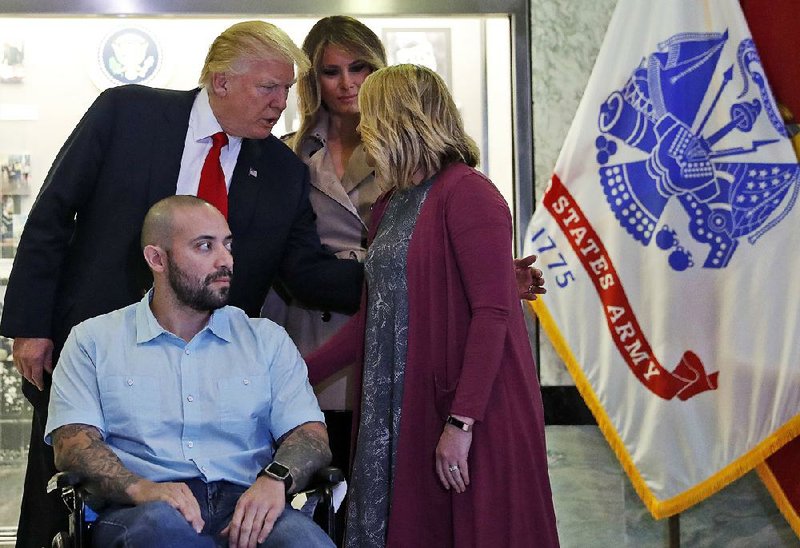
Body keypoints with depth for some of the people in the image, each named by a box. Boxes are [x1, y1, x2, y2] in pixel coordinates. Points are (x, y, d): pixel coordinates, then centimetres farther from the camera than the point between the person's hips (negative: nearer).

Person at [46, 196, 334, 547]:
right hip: (139, 513, -1)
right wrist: (140, 488, -21)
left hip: (245, 510, 2)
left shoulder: (267, 339, 20)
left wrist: (276, 478, -15)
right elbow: (73, 442, 1)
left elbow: (311, 434, 10)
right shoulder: (93, 341, 14)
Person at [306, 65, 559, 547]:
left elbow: (493, 312, -18)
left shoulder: (467, 193, -10)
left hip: (474, 416, -8)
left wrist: (461, 423, -21)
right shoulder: (387, 208, 15)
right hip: (402, 414, 8)